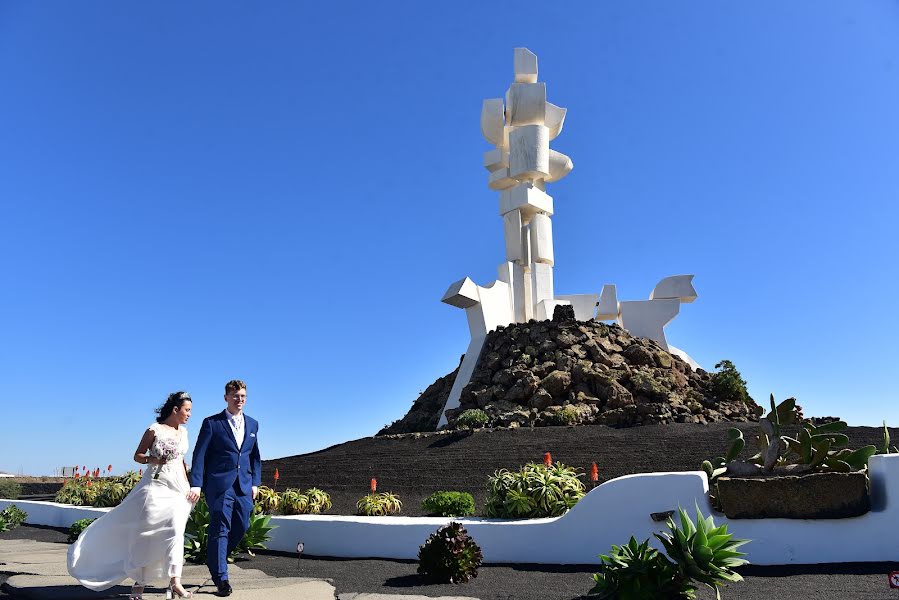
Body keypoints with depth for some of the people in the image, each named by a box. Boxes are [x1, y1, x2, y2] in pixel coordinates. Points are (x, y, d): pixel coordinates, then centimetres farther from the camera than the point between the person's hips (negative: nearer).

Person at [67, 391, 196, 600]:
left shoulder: (183, 431, 11)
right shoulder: (154, 430, -6)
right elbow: (137, 455, 0)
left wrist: (187, 485, 16)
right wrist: (154, 460, -19)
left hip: (177, 488, 4)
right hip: (156, 486, -4)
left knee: (175, 532, -7)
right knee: (145, 534, 4)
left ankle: (174, 582, -8)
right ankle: (139, 582, 20)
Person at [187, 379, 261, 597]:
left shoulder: (252, 424, 14)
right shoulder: (212, 423, 0)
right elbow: (199, 454, -5)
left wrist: (255, 482, 12)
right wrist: (196, 484, -13)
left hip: (244, 485, 5)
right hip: (219, 484, -5)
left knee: (241, 527, 7)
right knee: (220, 529, -2)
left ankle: (215, 560, 32)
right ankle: (220, 577, 10)